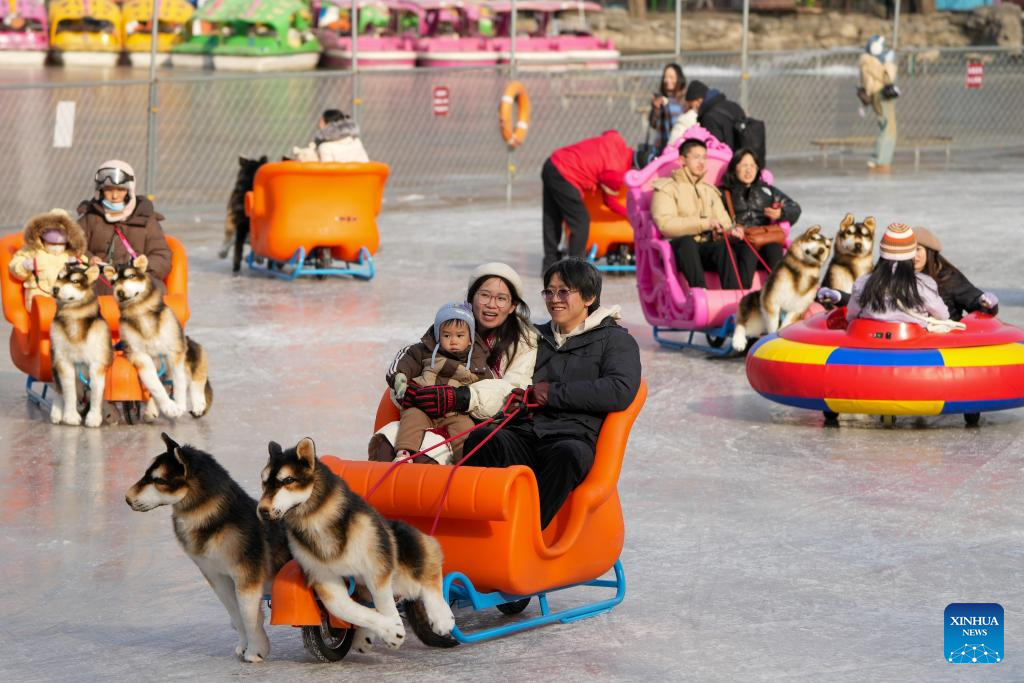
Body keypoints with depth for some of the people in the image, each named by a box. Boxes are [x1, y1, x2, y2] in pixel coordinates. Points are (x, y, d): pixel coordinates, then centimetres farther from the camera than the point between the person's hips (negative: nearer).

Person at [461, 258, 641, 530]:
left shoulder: (615, 340, 14)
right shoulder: (537, 336, 32)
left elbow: (621, 391, -5)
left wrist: (554, 393, -3)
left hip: (574, 437, -4)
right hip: (523, 434, 4)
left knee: (568, 455, -40)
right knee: (480, 439, -30)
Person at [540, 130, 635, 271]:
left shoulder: (617, 141, 1)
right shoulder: (616, 172, -16)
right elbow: (610, 201, 0)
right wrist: (630, 214, 17)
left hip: (551, 164, 9)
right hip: (564, 177, -9)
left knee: (552, 220, 16)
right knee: (581, 221, 0)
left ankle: (550, 264, 24)